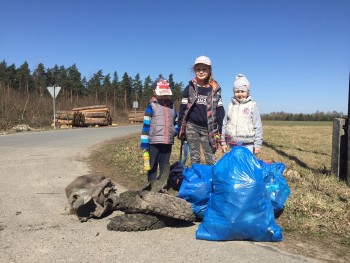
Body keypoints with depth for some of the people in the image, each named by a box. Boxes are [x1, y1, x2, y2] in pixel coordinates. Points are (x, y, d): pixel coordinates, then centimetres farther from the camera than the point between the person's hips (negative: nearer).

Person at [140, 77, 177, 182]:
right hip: (154, 142, -4)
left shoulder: (171, 106, 12)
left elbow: (175, 122, 23)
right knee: (152, 167, 7)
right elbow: (146, 125, -7)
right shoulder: (152, 106, -4)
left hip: (168, 142, 4)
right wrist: (144, 143, -11)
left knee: (165, 168, 13)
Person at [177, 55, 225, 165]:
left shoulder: (215, 90, 3)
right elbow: (183, 109, 5)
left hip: (208, 129, 0)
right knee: (194, 158, 6)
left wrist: (220, 131, 1)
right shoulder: (189, 88, 3)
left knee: (211, 159, 0)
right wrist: (181, 129, 1)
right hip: (192, 127, 0)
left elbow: (220, 111, 4)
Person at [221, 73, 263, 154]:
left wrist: (258, 145, -4)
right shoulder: (230, 105, 8)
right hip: (233, 145, 4)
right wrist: (223, 142, 10)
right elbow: (224, 124, 11)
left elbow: (258, 127, -2)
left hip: (248, 145, -3)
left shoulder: (252, 106, -2)